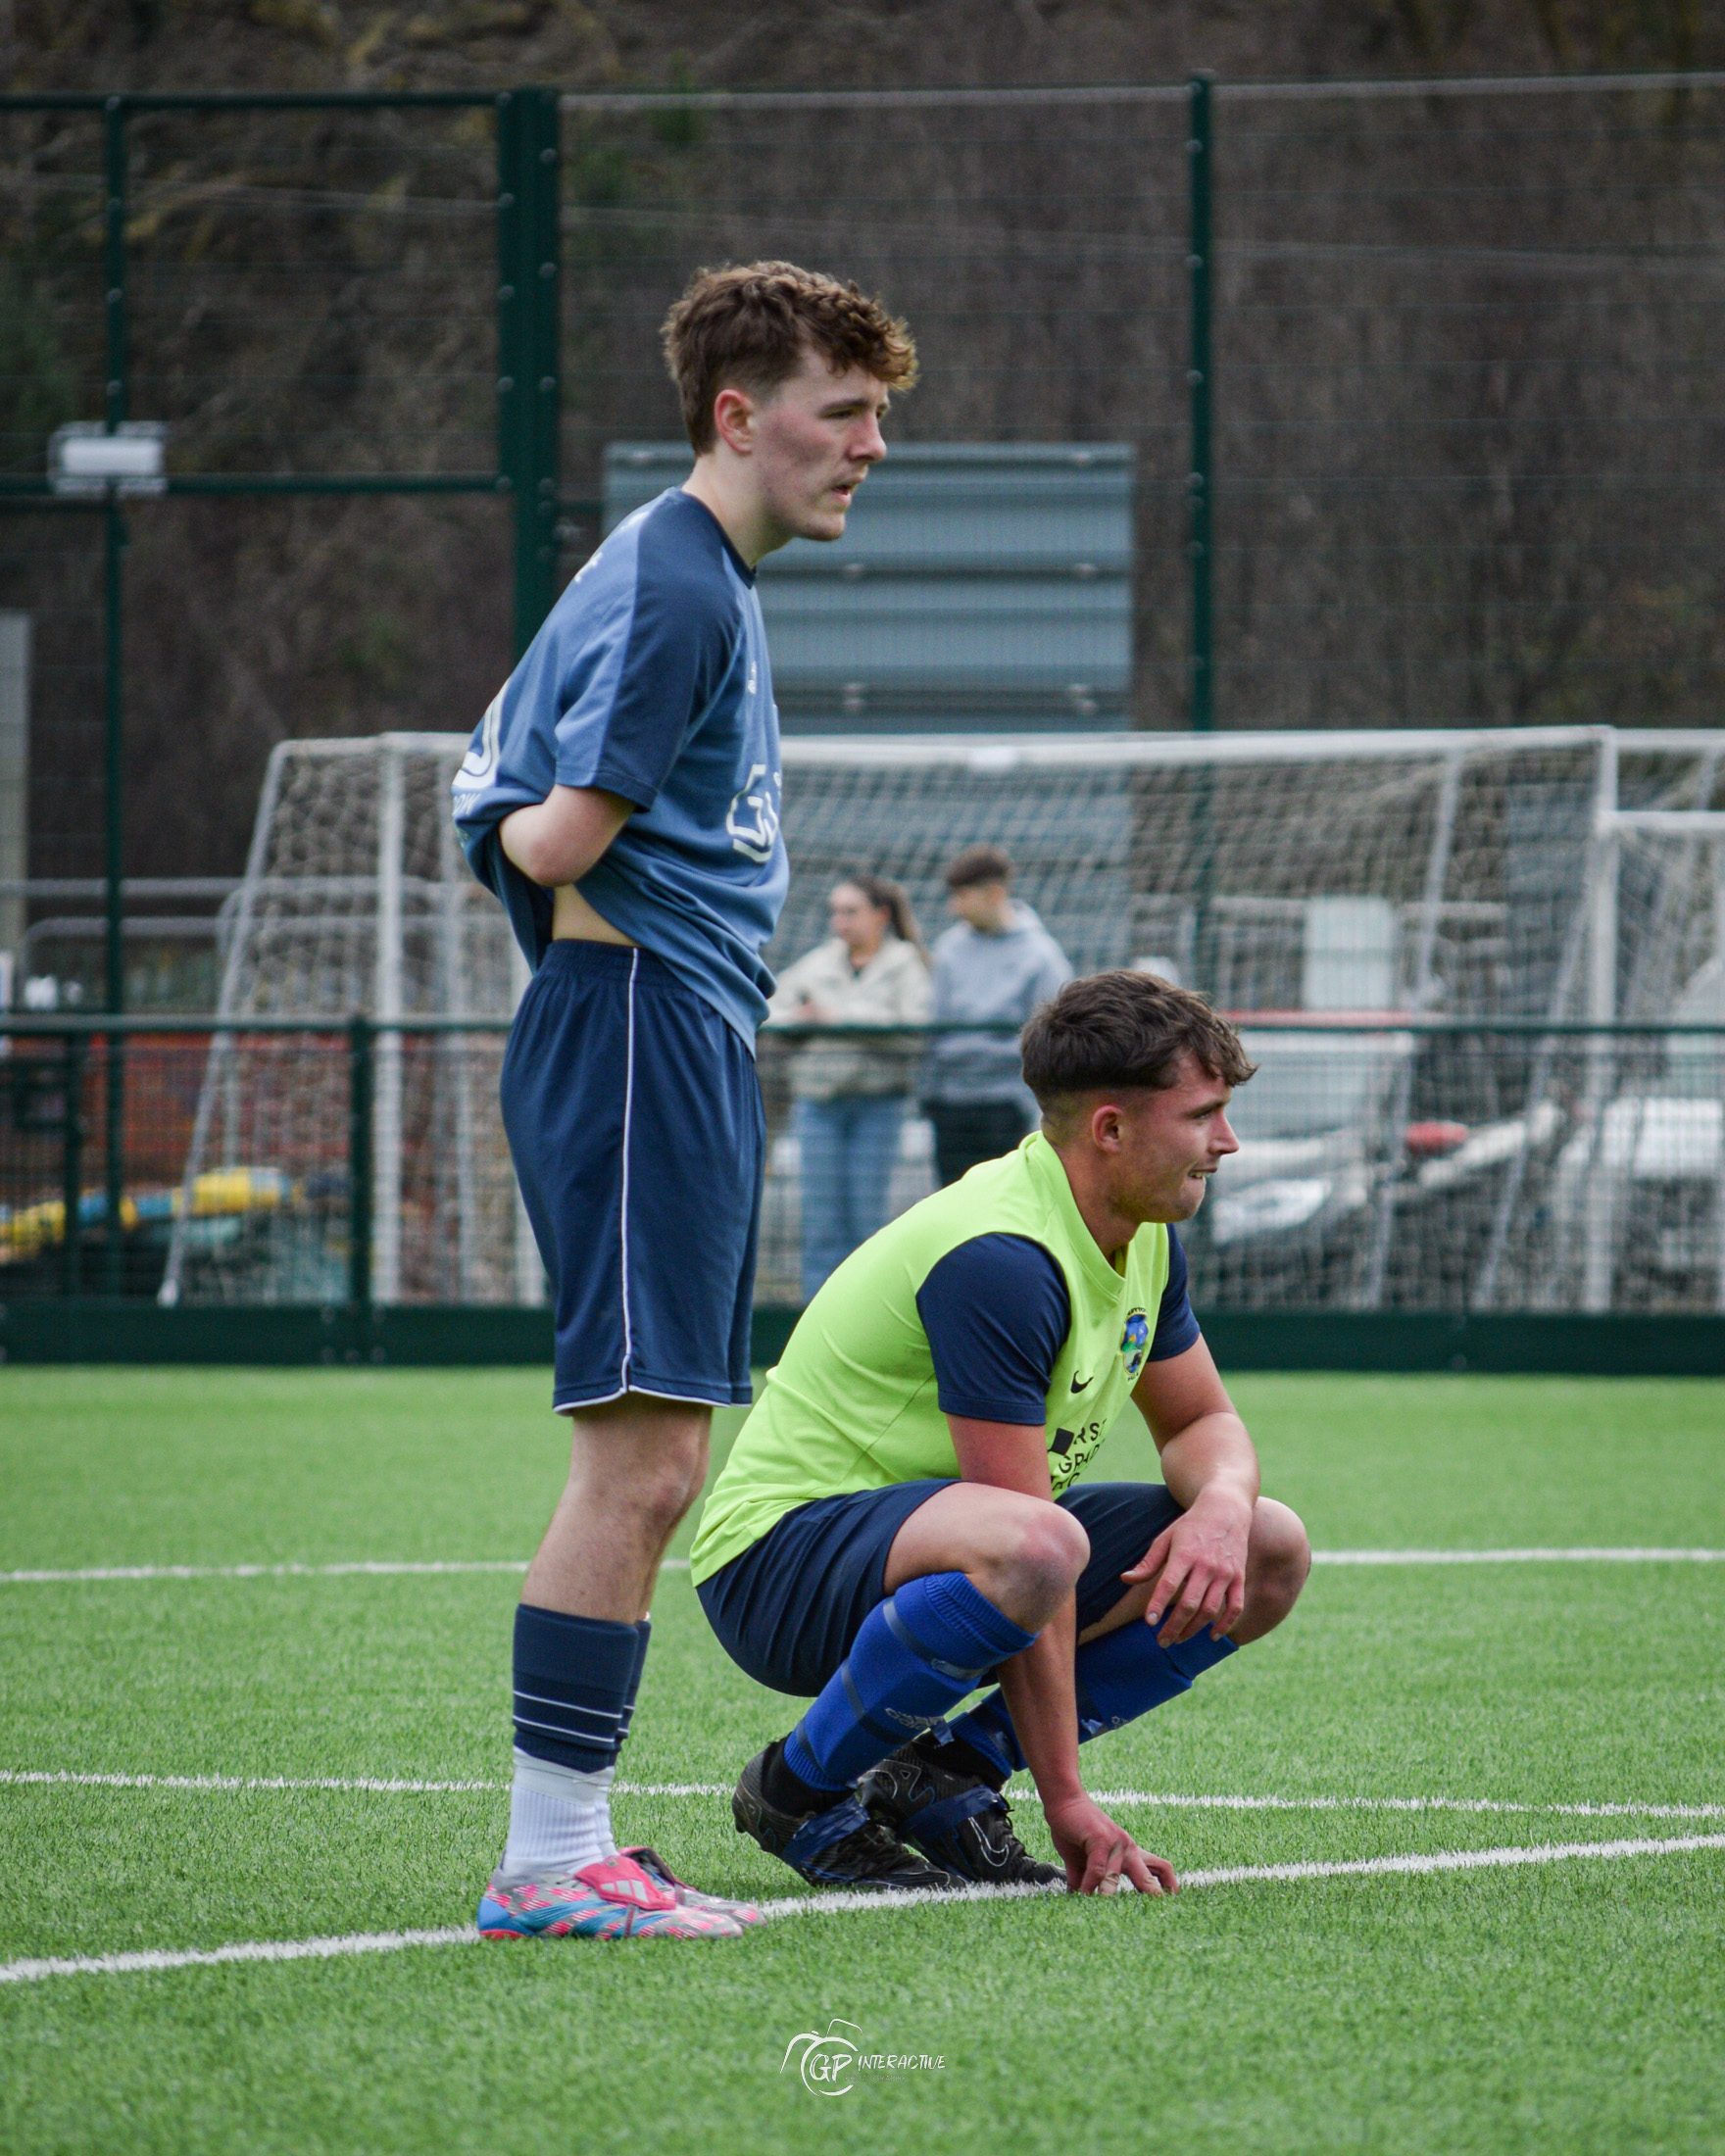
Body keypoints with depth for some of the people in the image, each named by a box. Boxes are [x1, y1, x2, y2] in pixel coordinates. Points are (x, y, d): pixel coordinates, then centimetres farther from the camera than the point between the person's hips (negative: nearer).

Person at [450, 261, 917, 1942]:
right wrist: (526, 838, 2)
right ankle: (549, 1858, -12)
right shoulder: (673, 588, -14)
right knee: (637, 1457, -12)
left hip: (684, 1047, 11)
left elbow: (515, 809, 24)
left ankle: (564, 1847, 13)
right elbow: (560, 842, -17)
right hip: (641, 1030, -11)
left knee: (652, 1467, 11)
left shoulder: (693, 577, 20)